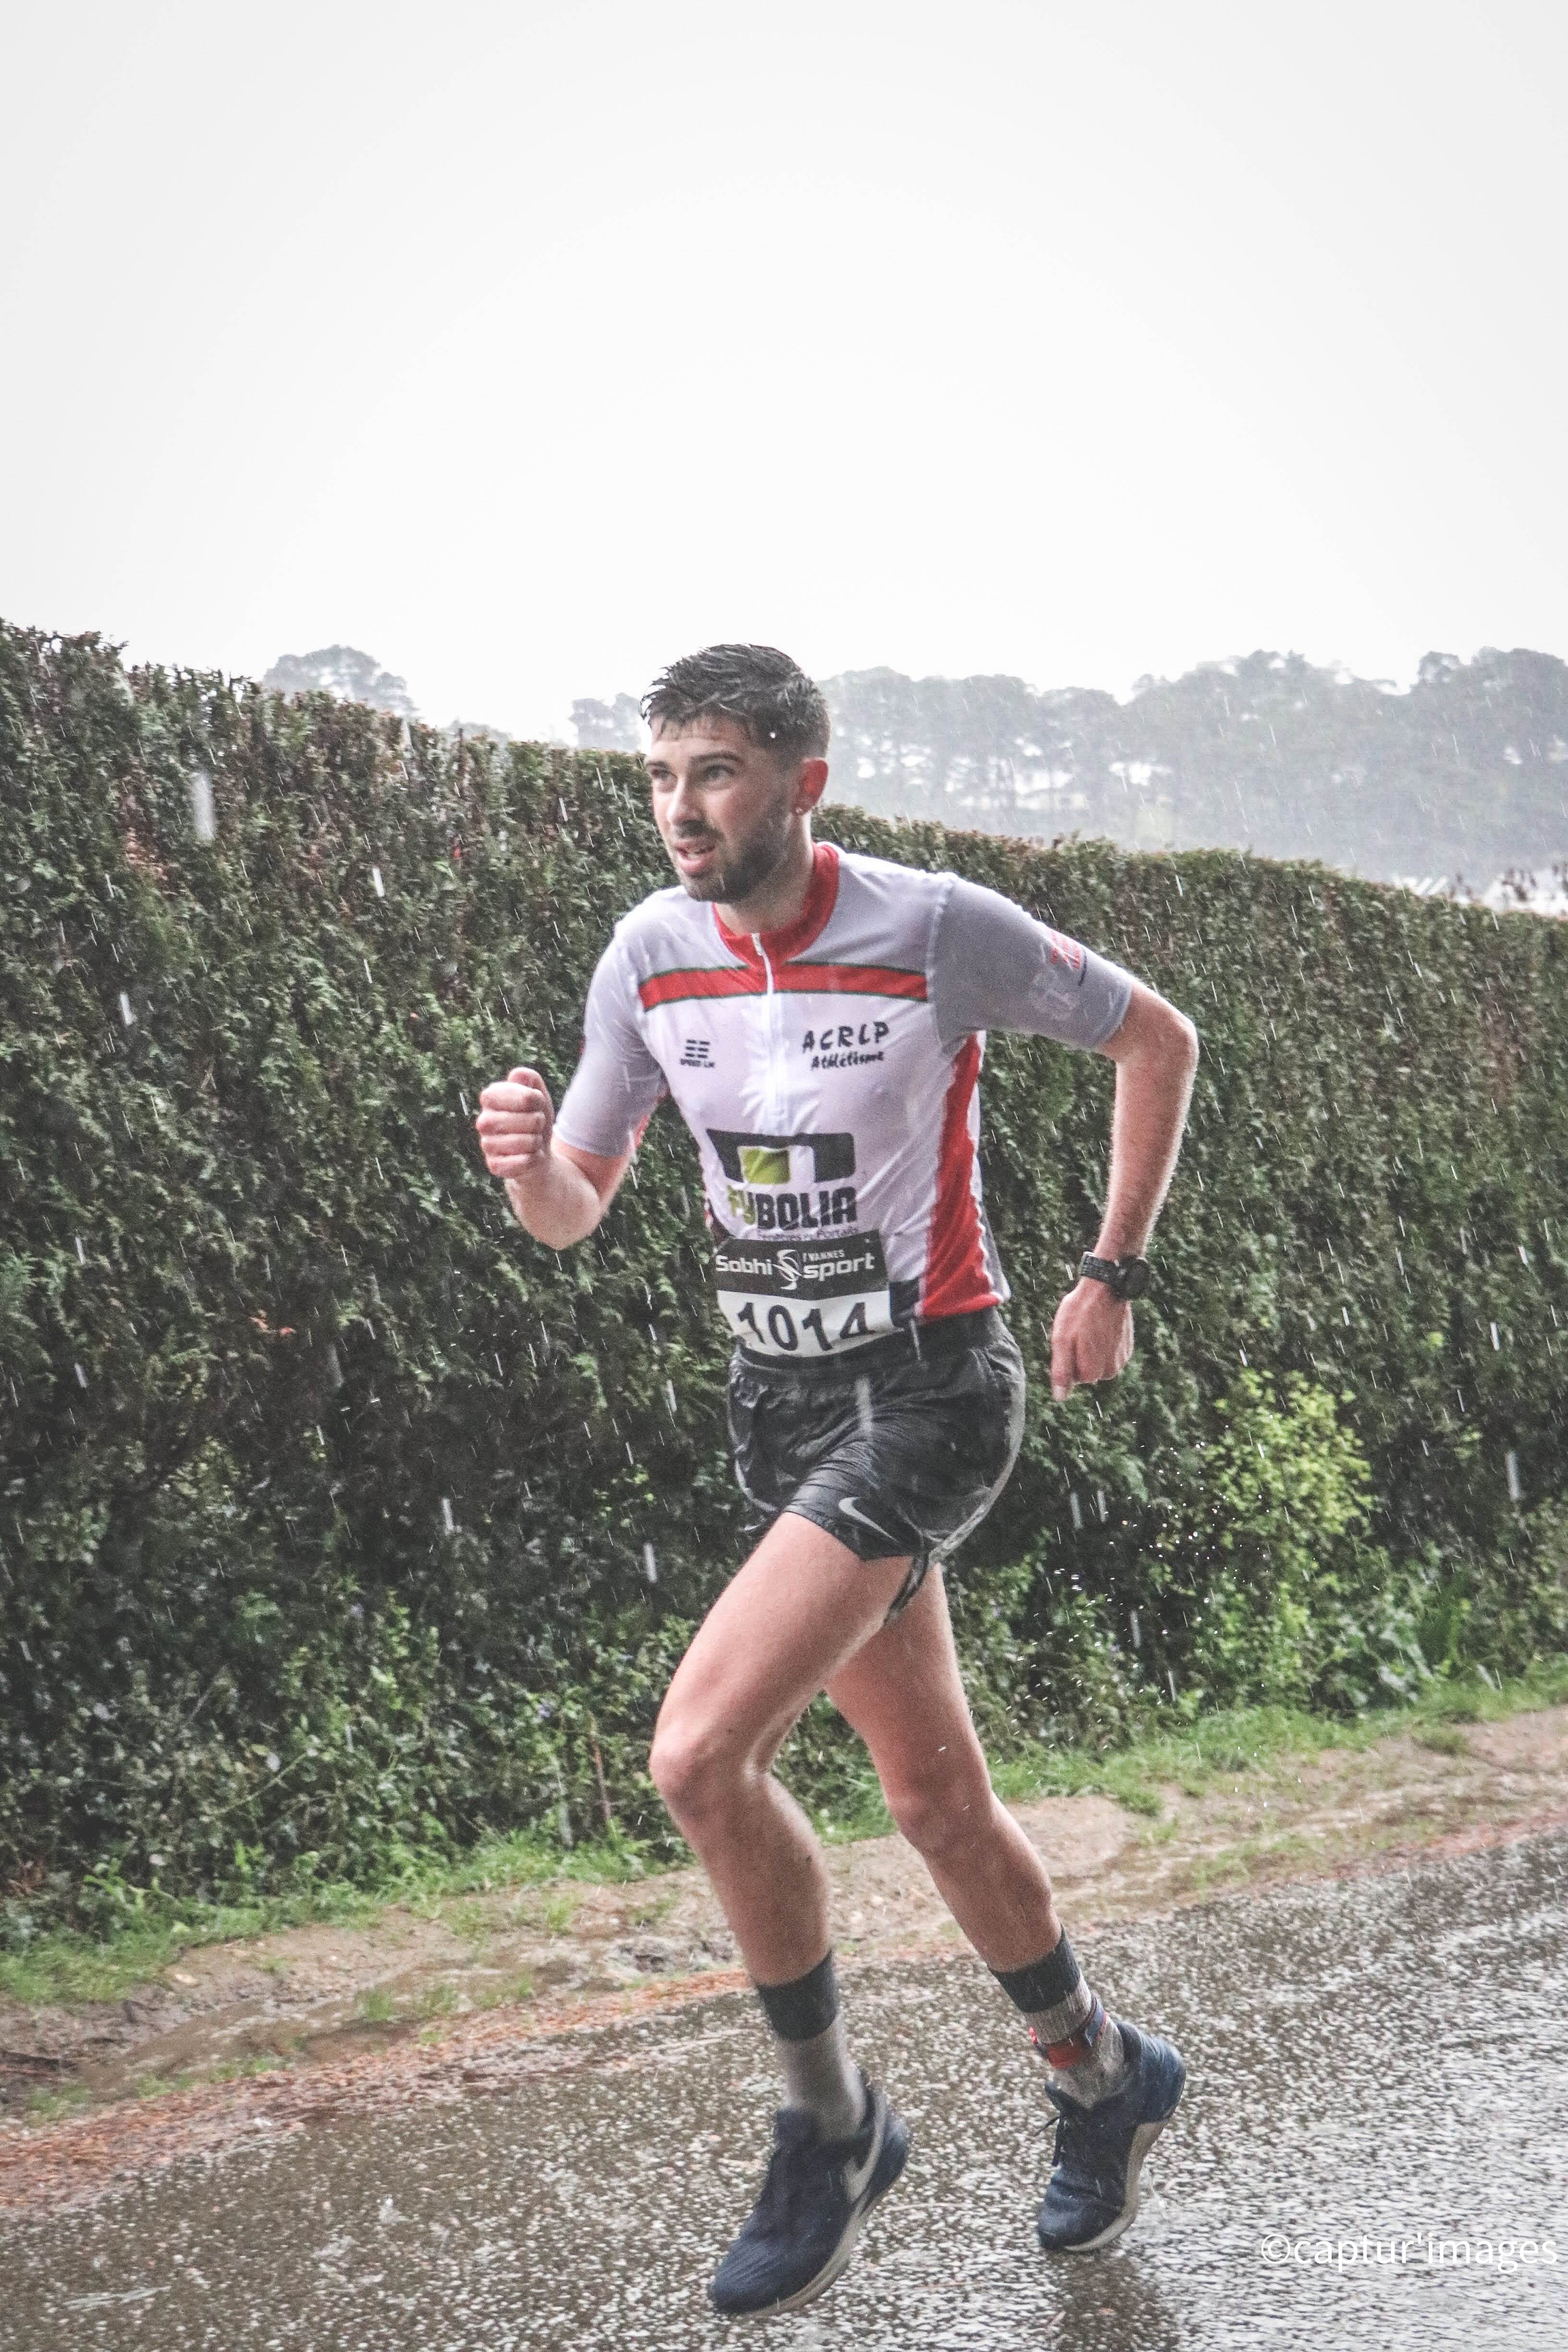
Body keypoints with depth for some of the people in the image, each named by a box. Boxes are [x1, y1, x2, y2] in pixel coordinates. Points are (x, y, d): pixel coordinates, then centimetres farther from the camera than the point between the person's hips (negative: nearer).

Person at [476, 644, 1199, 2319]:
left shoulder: (940, 929, -13)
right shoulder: (651, 954, 0)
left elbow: (1157, 1039, 1)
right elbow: (574, 1209, 6)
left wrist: (1113, 1276, -1)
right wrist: (524, 1162, -18)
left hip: (933, 1390, -6)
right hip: (782, 1405, 6)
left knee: (699, 1754, -19)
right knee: (935, 1798, 13)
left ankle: (829, 2124, 3)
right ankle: (1101, 2077, 37)